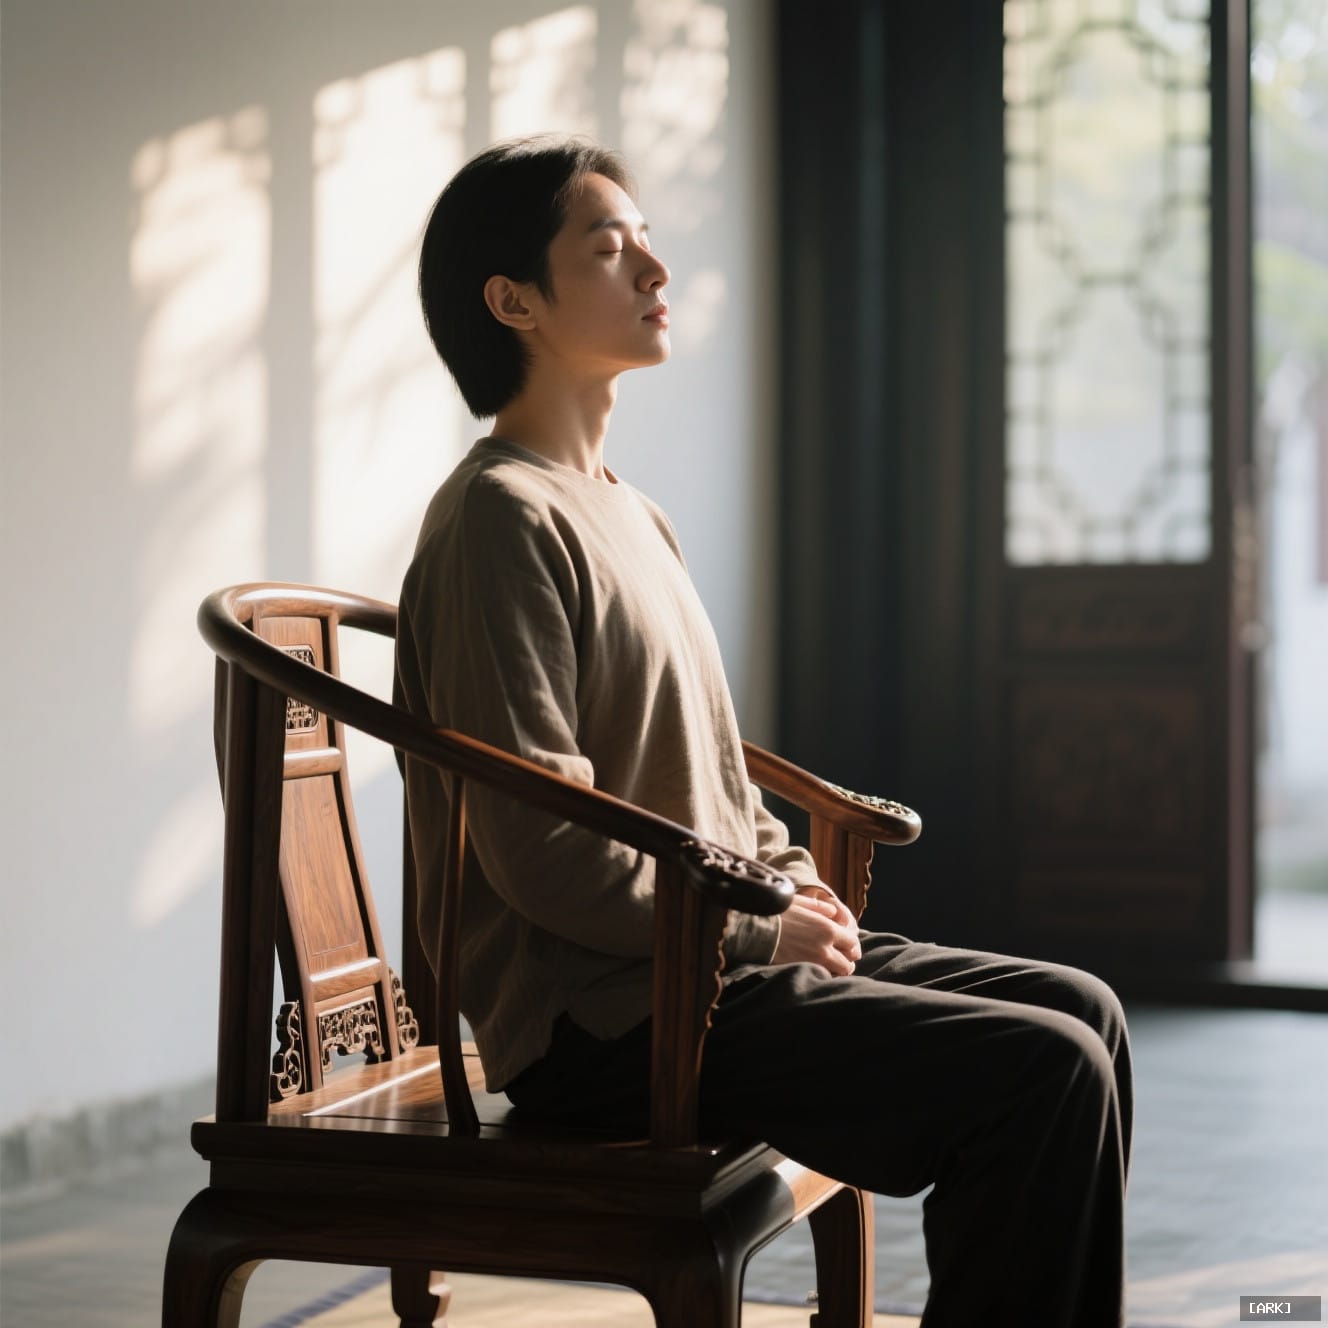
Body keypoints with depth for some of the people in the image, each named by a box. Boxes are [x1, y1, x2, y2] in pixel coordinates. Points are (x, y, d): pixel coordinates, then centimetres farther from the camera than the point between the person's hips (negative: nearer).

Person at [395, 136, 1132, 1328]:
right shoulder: (501, 521, -13)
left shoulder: (632, 516, 18)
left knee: (1079, 1013, 6)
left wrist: (797, 882, 6)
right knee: (1041, 1073, -18)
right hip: (608, 1016, -10)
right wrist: (760, 925, -13)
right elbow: (541, 852, -20)